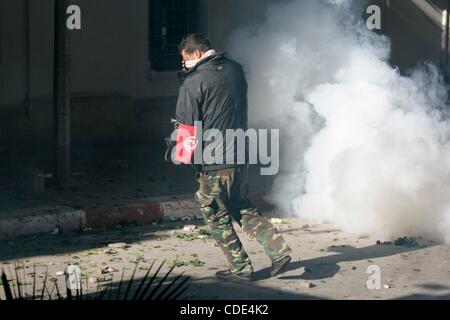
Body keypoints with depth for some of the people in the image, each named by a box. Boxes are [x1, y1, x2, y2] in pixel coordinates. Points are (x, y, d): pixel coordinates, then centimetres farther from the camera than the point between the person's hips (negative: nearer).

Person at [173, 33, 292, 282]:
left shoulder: (194, 82, -15)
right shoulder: (235, 69, 7)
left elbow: (186, 124, -13)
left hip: (213, 161, -7)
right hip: (240, 155, 7)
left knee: (218, 216, 8)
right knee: (244, 208, 21)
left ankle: (241, 268, 12)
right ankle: (278, 250, 8)